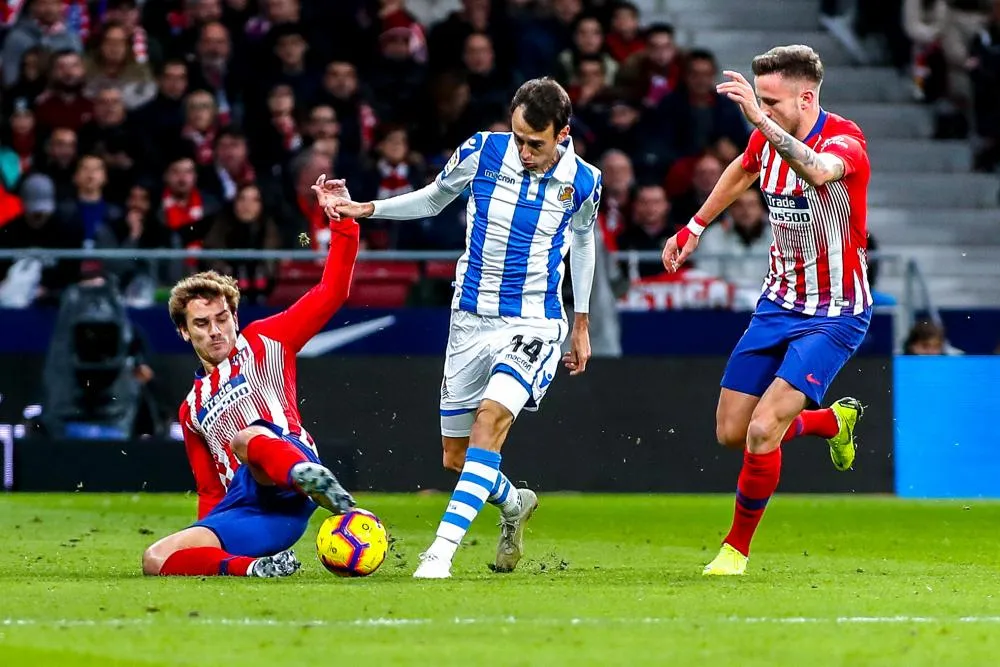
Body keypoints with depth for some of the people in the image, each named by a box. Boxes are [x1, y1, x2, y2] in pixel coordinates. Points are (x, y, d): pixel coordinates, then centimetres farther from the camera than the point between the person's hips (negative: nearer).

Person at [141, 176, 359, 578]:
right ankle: (253, 566, -33)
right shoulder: (192, 410, 31)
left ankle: (310, 477, -70)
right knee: (156, 561, -19)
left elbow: (331, 293, 11)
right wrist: (203, 536, 21)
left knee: (248, 438, -41)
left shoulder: (263, 343, 19)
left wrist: (342, 222, 2)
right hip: (241, 508, 5)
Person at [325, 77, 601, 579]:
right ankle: (513, 504, 41)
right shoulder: (482, 152, -8)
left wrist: (582, 322, 17)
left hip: (533, 325, -3)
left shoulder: (582, 181, -7)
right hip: (470, 320, 3)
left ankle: (441, 551, -33)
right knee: (455, 457, 7)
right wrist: (367, 209, -2)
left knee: (490, 420, -28)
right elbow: (434, 198, 11)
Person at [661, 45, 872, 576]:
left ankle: (736, 547, 4)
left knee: (763, 430, -18)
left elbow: (818, 171, -50)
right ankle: (835, 421, 35)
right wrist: (694, 228, 29)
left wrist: (761, 119, -58)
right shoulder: (768, 138, -3)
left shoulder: (844, 140, -23)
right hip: (779, 302, 7)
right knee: (730, 431, 6)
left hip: (833, 315, -7)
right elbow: (742, 171, 23)